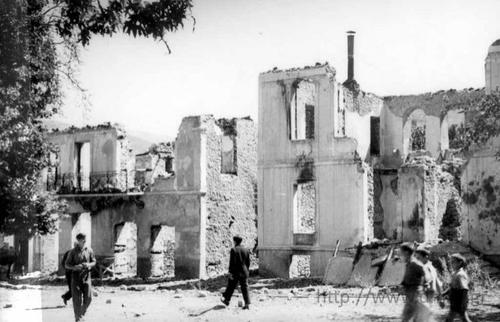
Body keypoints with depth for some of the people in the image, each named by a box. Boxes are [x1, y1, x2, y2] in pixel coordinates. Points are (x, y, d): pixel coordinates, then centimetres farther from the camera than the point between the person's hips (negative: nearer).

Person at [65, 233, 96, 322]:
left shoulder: (89, 251, 4)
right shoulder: (73, 252, -2)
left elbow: (94, 261, 13)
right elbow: (67, 265, 1)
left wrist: (89, 265, -10)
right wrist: (74, 267, -18)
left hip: (86, 277, 2)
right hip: (76, 277, -2)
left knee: (88, 298, -3)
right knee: (77, 299, -1)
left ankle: (82, 314, 23)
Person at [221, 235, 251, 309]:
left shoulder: (233, 250, -11)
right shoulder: (246, 250, 5)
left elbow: (232, 262, -15)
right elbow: (248, 262, 9)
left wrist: (230, 272, -12)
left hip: (235, 272, -4)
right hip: (244, 272, 4)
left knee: (231, 287, 13)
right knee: (245, 288, 3)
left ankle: (227, 300, 29)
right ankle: (247, 304, -5)